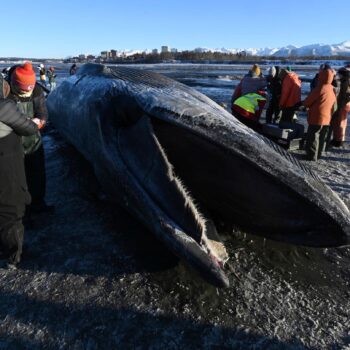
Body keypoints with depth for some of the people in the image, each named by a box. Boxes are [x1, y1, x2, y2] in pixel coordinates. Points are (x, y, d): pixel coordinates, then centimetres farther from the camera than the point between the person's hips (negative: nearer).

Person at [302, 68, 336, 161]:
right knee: (321, 138, 15)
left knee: (312, 137, 0)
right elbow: (333, 104, 16)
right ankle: (318, 154, 25)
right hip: (327, 118, 8)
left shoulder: (320, 88, -16)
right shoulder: (332, 90, 8)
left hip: (317, 117, -8)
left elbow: (308, 102, -9)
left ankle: (312, 156, 3)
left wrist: (303, 103, 12)